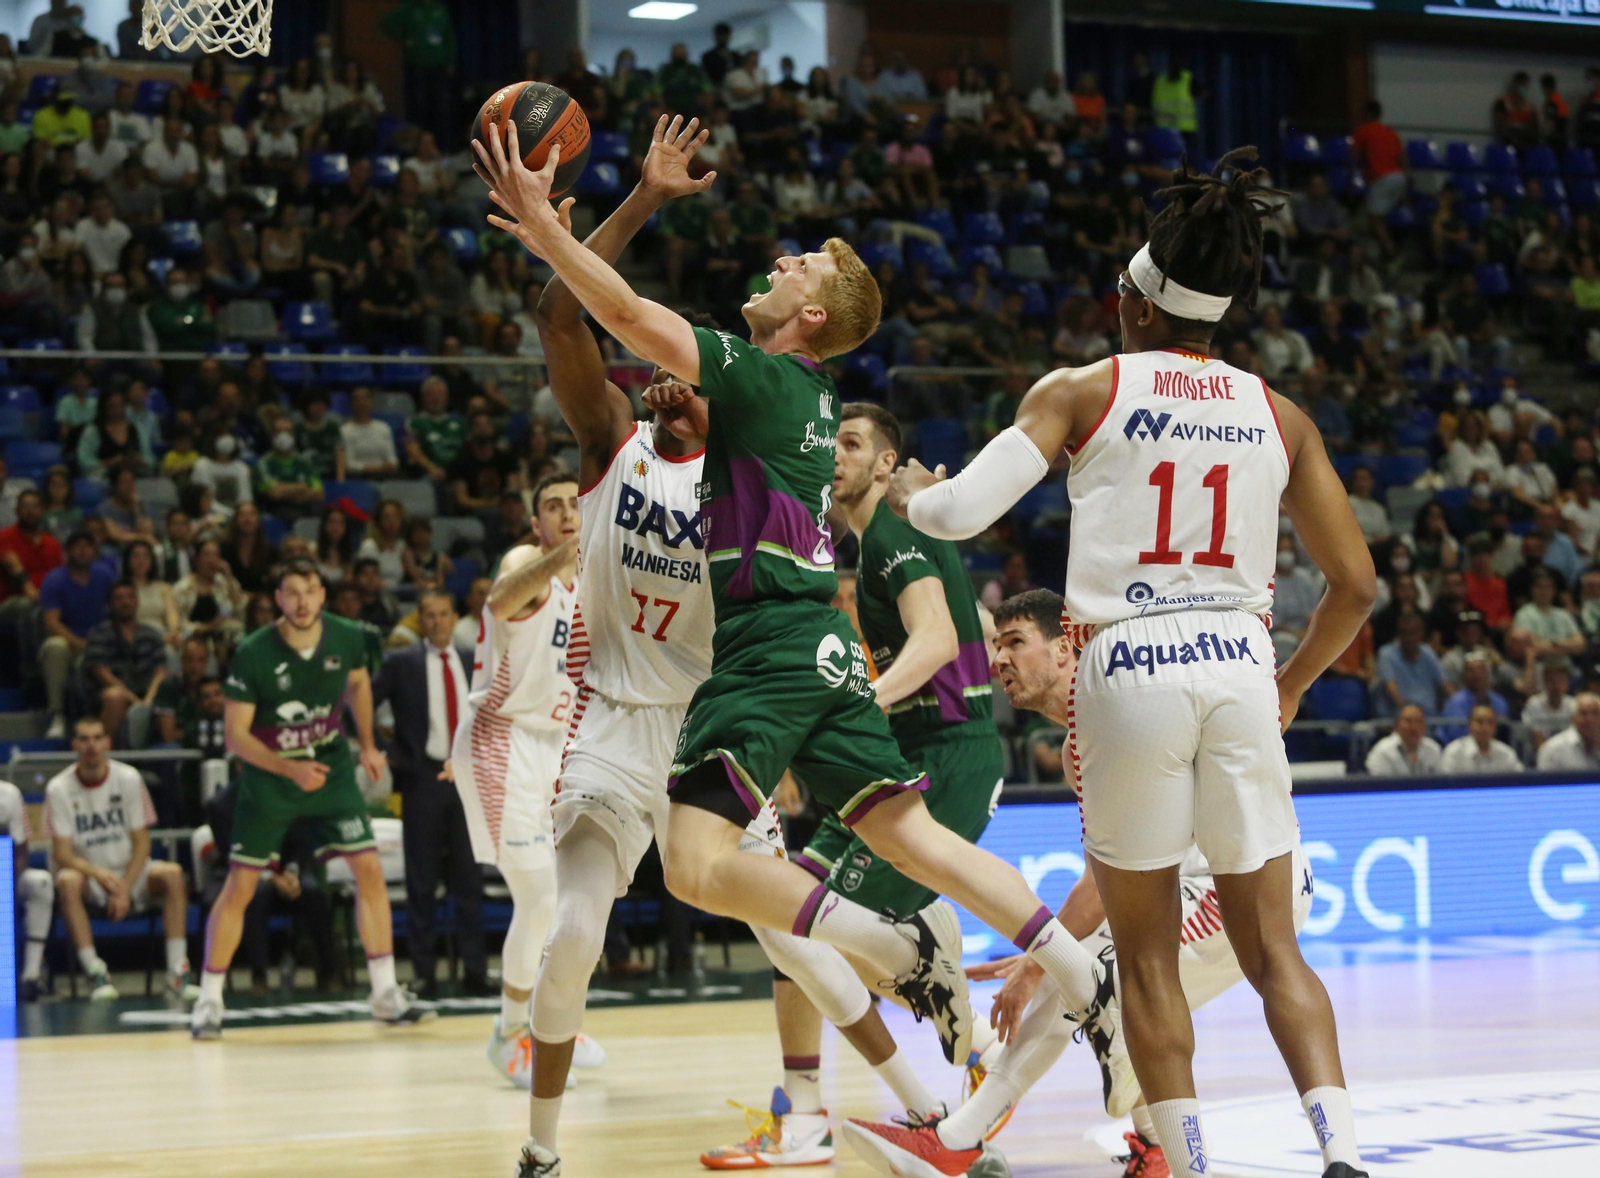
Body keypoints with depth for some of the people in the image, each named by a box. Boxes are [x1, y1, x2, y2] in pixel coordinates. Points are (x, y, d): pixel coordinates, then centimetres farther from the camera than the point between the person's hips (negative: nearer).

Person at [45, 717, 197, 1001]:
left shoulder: (128, 778, -4)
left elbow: (142, 844, -3)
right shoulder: (59, 788, -8)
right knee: (67, 882, -35)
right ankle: (95, 972, -34)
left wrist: (125, 888, -18)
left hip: (131, 872, 2)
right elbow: (62, 854, -12)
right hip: (89, 875, -2)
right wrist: (98, 874, -31)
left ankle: (177, 971, -28)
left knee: (172, 874, -27)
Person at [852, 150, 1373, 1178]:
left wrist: (912, 493, 19)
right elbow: (1357, 585, 11)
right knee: (1272, 947, 7)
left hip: (1129, 671, -2)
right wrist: (1291, 688, 26)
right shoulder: (1280, 416, 11)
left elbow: (962, 513, -5)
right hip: (1239, 669, 2)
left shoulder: (1081, 391, 3)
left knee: (1148, 953, 9)